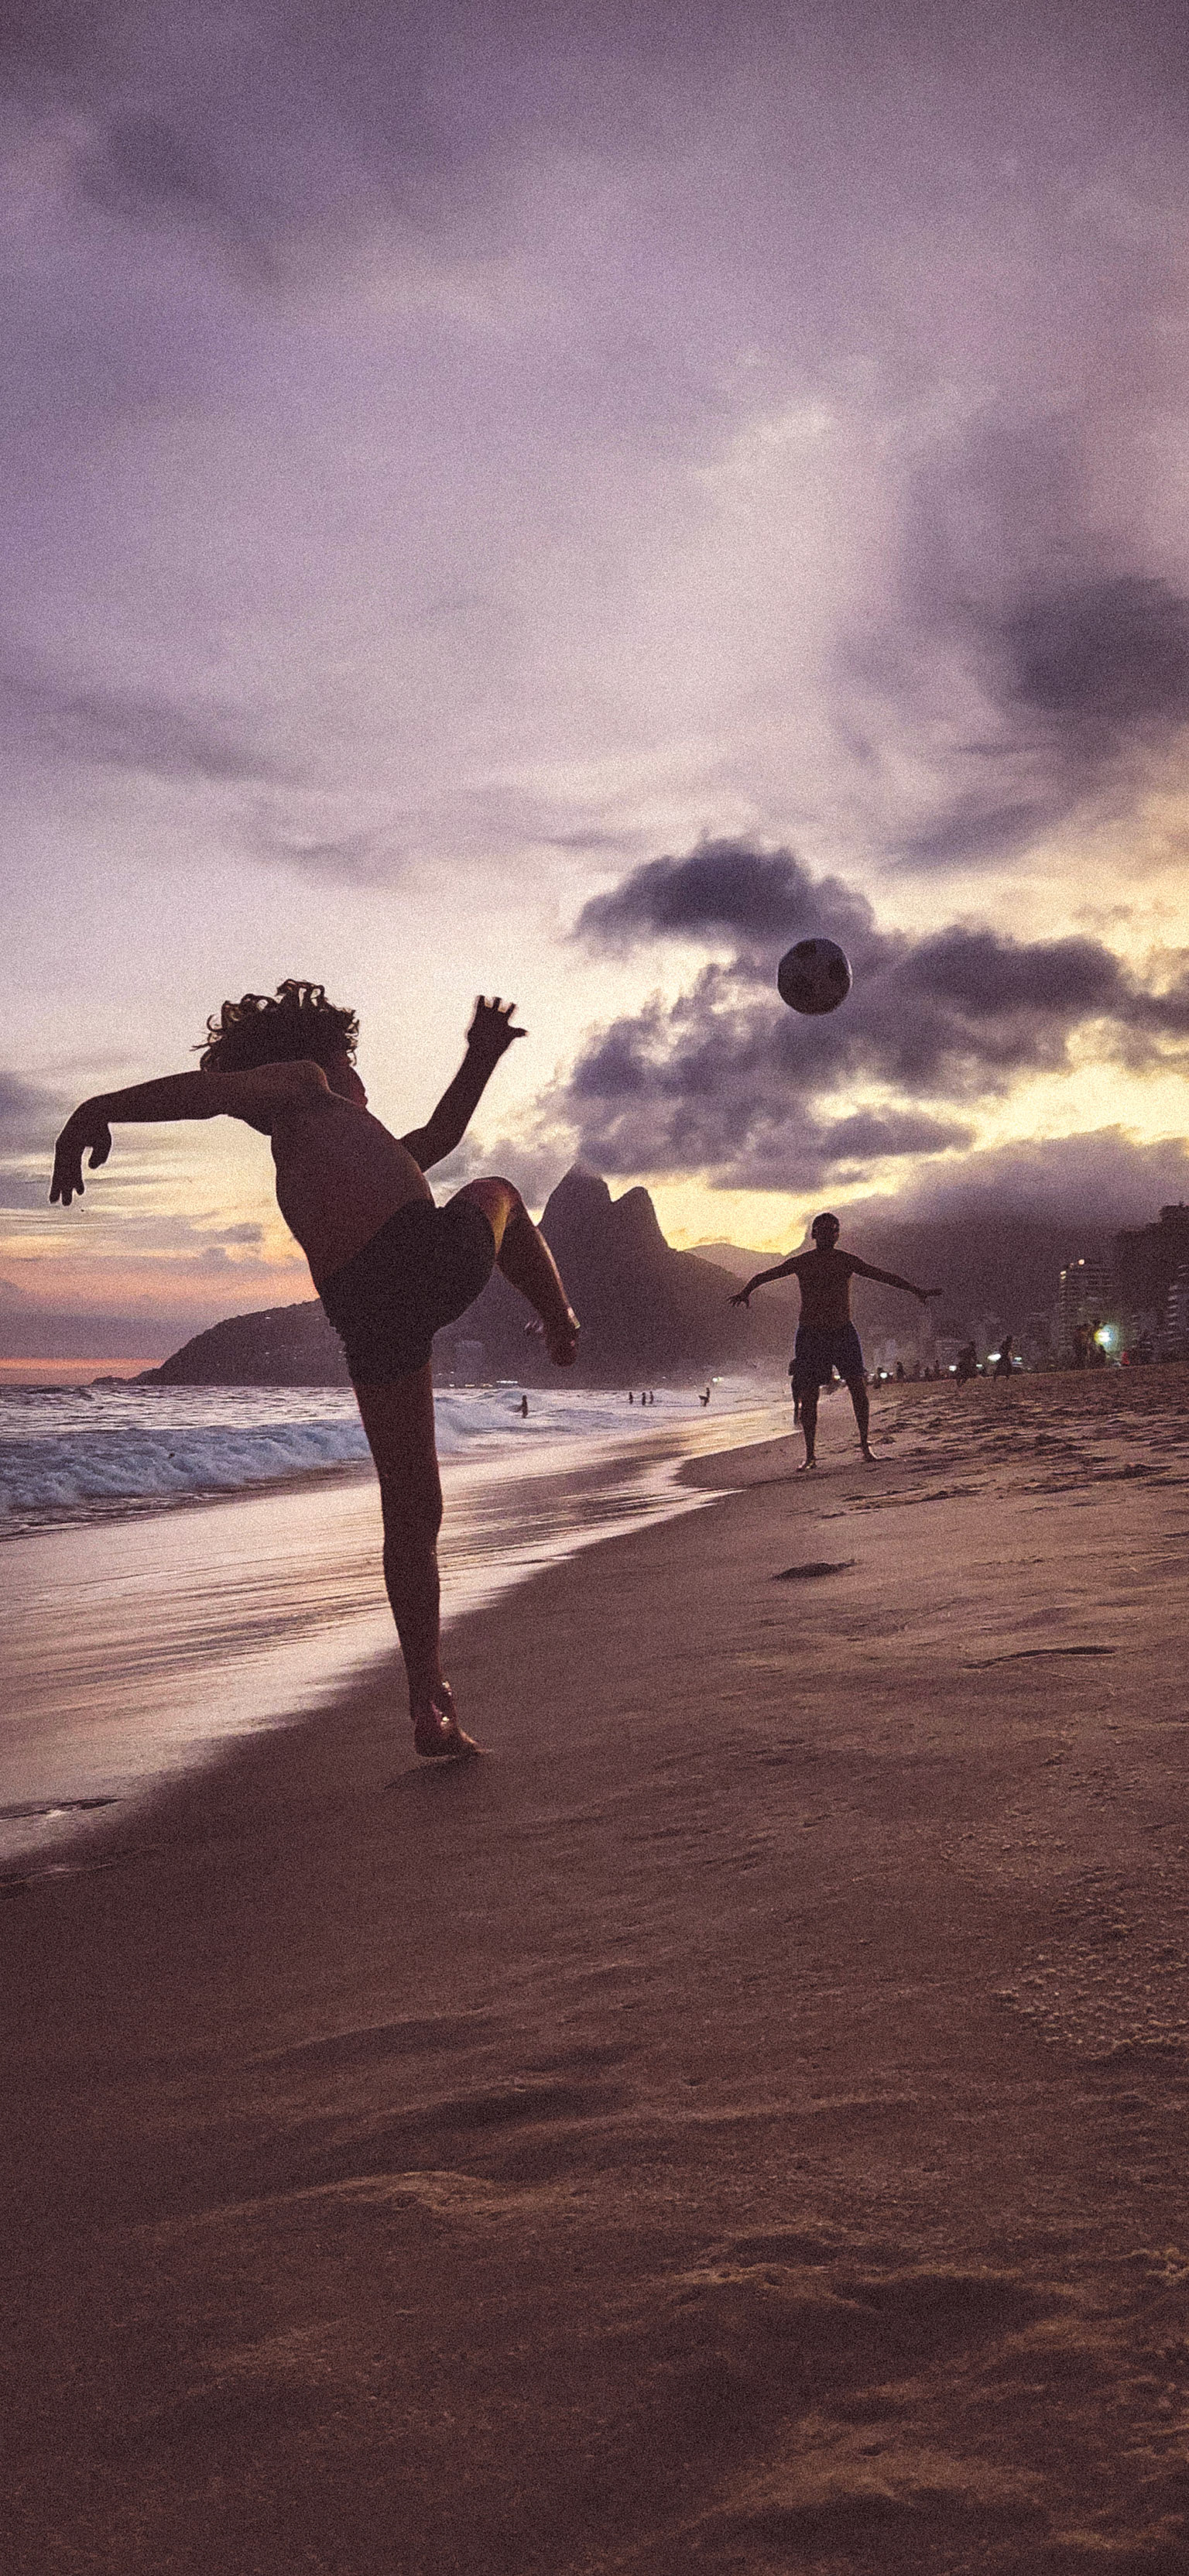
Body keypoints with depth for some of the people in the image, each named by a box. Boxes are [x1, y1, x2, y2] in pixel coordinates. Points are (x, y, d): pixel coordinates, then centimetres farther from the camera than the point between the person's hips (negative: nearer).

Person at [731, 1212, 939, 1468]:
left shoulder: (848, 1261, 4)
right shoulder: (800, 1262, 3)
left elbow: (884, 1276, 3)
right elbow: (764, 1276, 6)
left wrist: (917, 1291, -2)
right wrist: (746, 1292, -8)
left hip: (843, 1332, 1)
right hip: (810, 1333, -1)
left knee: (858, 1386, -12)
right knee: (808, 1396, -2)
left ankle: (865, 1444, 2)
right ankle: (810, 1455, 9)